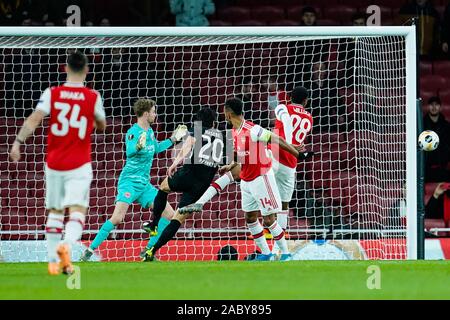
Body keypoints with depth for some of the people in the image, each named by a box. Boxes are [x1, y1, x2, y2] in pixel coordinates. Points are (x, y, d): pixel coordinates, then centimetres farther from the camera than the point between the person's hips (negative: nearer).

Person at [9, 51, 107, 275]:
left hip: (54, 164, 2)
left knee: (55, 212, 15)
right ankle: (66, 244, -38)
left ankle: (54, 261, 15)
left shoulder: (52, 94, -2)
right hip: (79, 165, -2)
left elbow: (34, 119, -16)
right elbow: (102, 126, 13)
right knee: (77, 212, -9)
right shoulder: (93, 97, -2)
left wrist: (18, 142, -19)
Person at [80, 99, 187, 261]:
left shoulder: (150, 131, 12)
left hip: (144, 185, 8)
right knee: (117, 218, -23)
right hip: (129, 181, -8)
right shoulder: (133, 132, -14)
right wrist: (138, 146, -51)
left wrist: (173, 139, 32)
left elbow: (156, 148, 31)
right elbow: (129, 151, -31)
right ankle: (90, 250, -15)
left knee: (169, 214, 2)